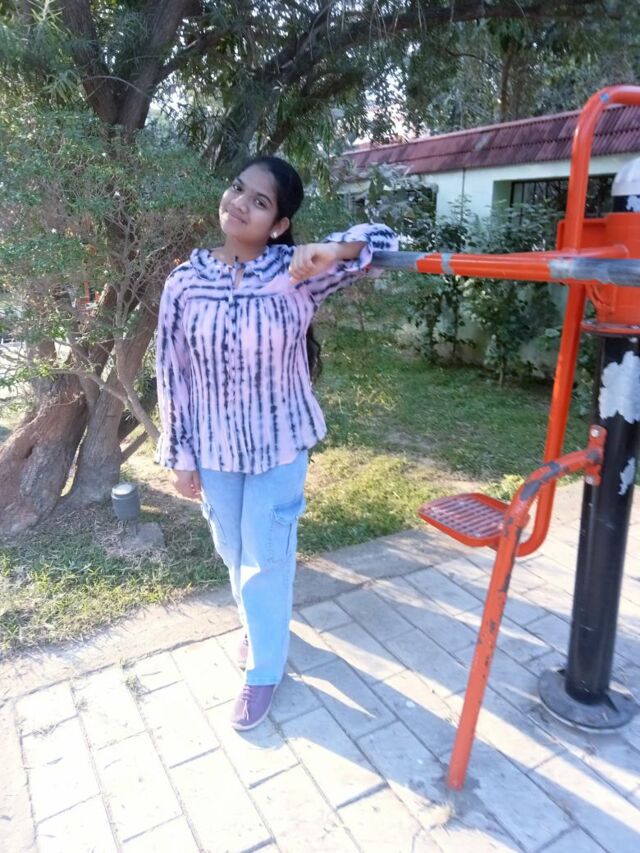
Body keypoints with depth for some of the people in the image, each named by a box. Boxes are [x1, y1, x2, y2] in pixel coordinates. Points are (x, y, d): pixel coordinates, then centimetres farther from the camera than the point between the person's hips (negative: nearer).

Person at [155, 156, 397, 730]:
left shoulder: (298, 273, -10)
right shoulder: (186, 282, -7)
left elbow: (384, 240, -9)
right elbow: (172, 374, -2)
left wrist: (332, 250, -31)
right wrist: (179, 454, 0)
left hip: (280, 444, -2)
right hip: (214, 448, 3)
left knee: (267, 558, 8)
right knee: (234, 553, 20)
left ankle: (264, 670, 30)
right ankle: (258, 624, 50)